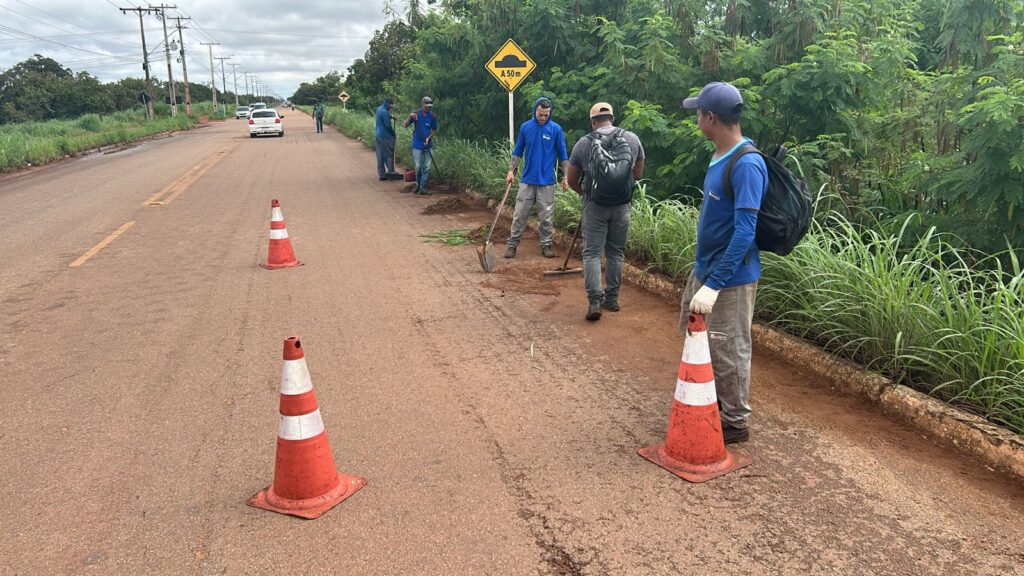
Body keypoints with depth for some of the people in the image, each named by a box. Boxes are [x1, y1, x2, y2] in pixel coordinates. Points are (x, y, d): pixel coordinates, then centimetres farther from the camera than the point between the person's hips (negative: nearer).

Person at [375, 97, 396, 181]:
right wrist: (393, 133, -3)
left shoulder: (379, 109, 10)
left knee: (380, 156, 9)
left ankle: (381, 175, 12)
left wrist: (391, 117, 10)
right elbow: (388, 125, -17)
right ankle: (390, 173, 3)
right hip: (385, 136, -9)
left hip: (378, 135, 9)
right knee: (389, 155, 0)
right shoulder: (384, 112, -19)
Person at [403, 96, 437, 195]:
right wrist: (410, 116, -26)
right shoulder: (416, 114, -5)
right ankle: (418, 184, 26)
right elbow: (405, 125, -9)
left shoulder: (432, 117, -1)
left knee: (427, 167, -1)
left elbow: (434, 130, 9)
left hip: (428, 145, 2)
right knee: (418, 166, 3)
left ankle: (422, 187, 4)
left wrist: (428, 138, -8)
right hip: (417, 145, -2)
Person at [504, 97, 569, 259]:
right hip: (527, 179, 1)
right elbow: (518, 151, 9)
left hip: (546, 181, -1)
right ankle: (512, 244, 11)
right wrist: (511, 170, 1)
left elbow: (562, 155, 1)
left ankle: (546, 245, 18)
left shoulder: (556, 129, -4)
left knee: (546, 216, 6)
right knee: (520, 214, 4)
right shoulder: (525, 127, 1)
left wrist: (565, 177, -2)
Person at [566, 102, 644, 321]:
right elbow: (638, 174, 12)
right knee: (616, 252, 14)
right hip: (622, 205, 2)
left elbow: (572, 180, 5)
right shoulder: (632, 139, 1)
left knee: (592, 253, 4)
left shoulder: (583, 144, -4)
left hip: (595, 205, -2)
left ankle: (594, 301, -8)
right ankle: (612, 299, 22)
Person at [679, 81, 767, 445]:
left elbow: (744, 231, -28)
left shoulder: (746, 165, -23)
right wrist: (704, 273, 19)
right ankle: (714, 402, 41)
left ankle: (735, 424, 23)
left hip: (731, 277, -10)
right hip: (704, 267, 10)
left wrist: (714, 284, -32)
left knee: (727, 351, 4)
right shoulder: (720, 156, 6)